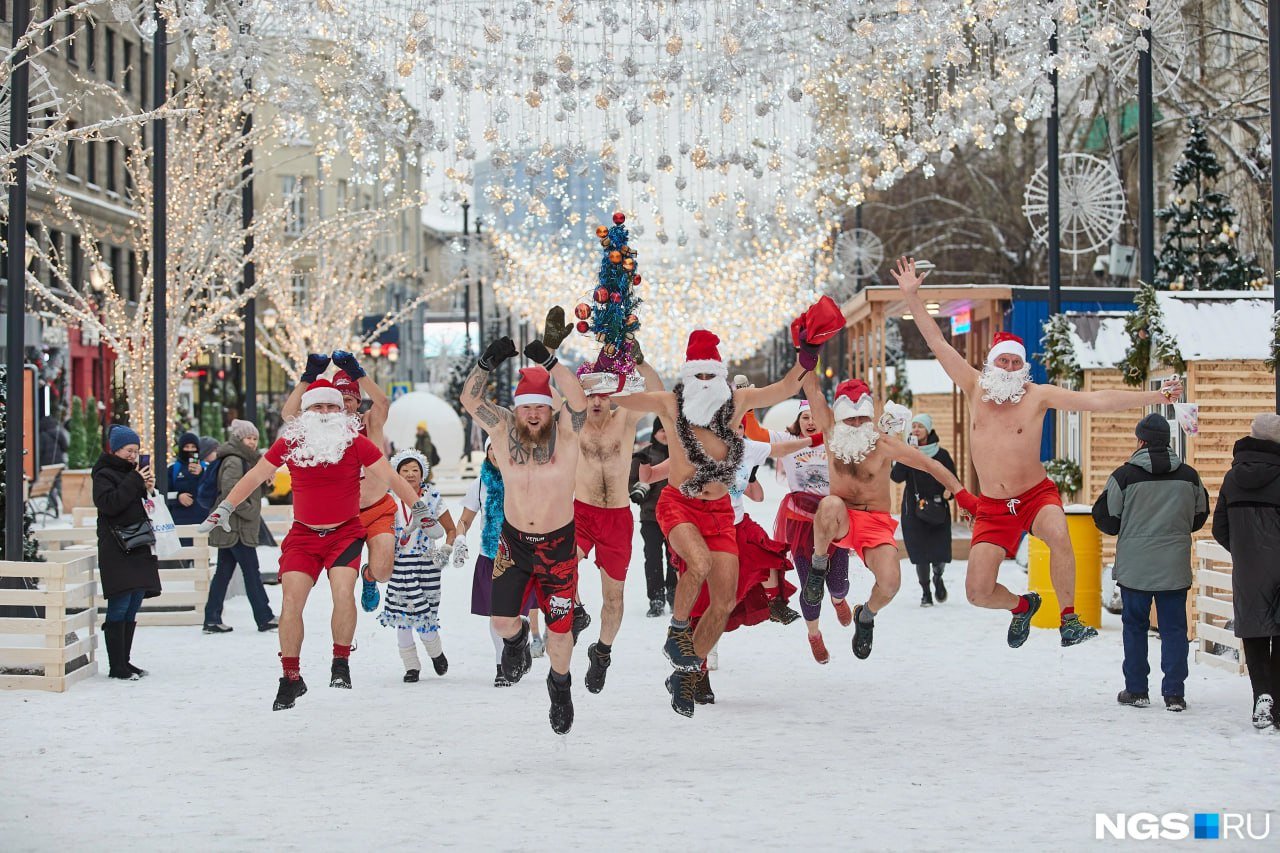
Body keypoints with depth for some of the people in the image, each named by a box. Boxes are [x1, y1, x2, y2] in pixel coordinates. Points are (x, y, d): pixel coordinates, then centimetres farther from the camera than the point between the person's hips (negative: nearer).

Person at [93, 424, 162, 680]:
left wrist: (149, 489, 4)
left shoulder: (133, 472, 18)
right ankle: (116, 667, -10)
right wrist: (135, 482, -17)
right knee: (120, 607, -11)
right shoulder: (104, 474, -4)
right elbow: (108, 504, -18)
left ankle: (125, 661, 14)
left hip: (139, 545, 8)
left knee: (133, 607, 8)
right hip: (117, 550, -8)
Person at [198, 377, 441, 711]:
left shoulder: (355, 442, -5)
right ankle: (291, 677, 1)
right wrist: (225, 508, 14)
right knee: (291, 599, -10)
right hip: (303, 534, 1)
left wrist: (419, 507, -4)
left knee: (343, 592, -21)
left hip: (345, 533, -1)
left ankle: (341, 662, -2)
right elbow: (255, 476, 11)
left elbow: (390, 477, 1)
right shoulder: (289, 442, -1)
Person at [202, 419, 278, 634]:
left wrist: (266, 479, 1)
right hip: (236, 527, -10)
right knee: (252, 573, -5)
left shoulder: (247, 461, 18)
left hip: (229, 528, 10)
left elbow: (258, 492, 21)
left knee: (223, 572, 9)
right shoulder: (234, 462, -13)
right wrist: (249, 511, -16)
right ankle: (265, 618, -1)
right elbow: (230, 493, -24)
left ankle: (212, 619, 10)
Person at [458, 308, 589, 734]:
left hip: (558, 544, -2)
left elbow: (578, 400, -33)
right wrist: (487, 363, -36)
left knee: (559, 628, 4)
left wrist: (549, 360, -44)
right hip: (514, 541, 2)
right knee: (502, 620, -4)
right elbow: (469, 399, -20)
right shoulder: (503, 429, -8)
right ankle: (516, 640, 35)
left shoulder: (564, 431, -14)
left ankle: (560, 686, 34)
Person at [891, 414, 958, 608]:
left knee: (940, 552, -5)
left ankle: (938, 577, 30)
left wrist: (949, 490, -9)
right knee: (920, 552, -3)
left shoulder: (941, 454, 3)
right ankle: (925, 593, 13)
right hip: (914, 509, 0)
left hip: (938, 509, 0)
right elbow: (896, 477, -9)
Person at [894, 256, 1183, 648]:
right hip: (992, 508, 3)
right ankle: (1021, 605, 30)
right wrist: (912, 297, -2)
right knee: (978, 593, -5)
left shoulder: (1038, 395, -5)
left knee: (1058, 535, -38)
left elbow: (1096, 400, -10)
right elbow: (938, 344, 3)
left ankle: (1069, 620, -24)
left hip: (1036, 496, -3)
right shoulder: (976, 389, 2)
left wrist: (1155, 396, -17)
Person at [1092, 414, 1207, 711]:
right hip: (1175, 567, 2)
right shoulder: (1189, 475, 2)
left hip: (1135, 566, -2)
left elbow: (1105, 518, -4)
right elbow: (1200, 517, 14)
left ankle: (1136, 690, 12)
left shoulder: (1125, 475, -9)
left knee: (1135, 626, 9)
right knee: (1174, 628, 5)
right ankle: (1174, 693, 1)